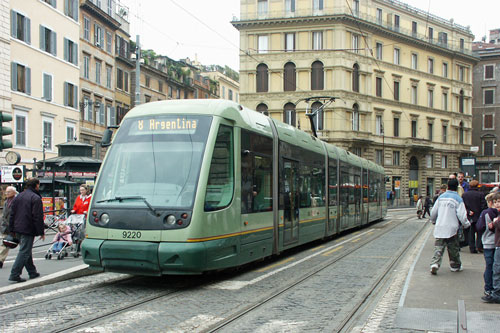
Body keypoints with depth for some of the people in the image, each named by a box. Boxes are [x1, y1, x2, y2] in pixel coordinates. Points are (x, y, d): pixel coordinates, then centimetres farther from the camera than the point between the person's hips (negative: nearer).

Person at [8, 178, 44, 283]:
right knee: (24, 252, -5)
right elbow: (38, 217, -15)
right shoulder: (36, 198, -12)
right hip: (28, 230, -8)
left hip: (18, 229, 8)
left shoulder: (18, 197, 12)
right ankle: (14, 274, -9)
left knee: (26, 250, 17)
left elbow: (12, 214, 13)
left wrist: (12, 230, 16)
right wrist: (41, 232, -10)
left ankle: (32, 272, 25)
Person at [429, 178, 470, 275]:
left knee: (438, 248, 2)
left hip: (439, 227, 3)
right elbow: (462, 215, -9)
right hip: (452, 228, -3)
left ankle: (434, 264, -16)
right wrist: (467, 224, 8)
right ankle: (455, 266, 26)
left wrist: (433, 221, 31)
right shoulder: (458, 199, -7)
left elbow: (433, 212, 12)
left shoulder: (441, 197, 6)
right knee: (453, 249, 13)